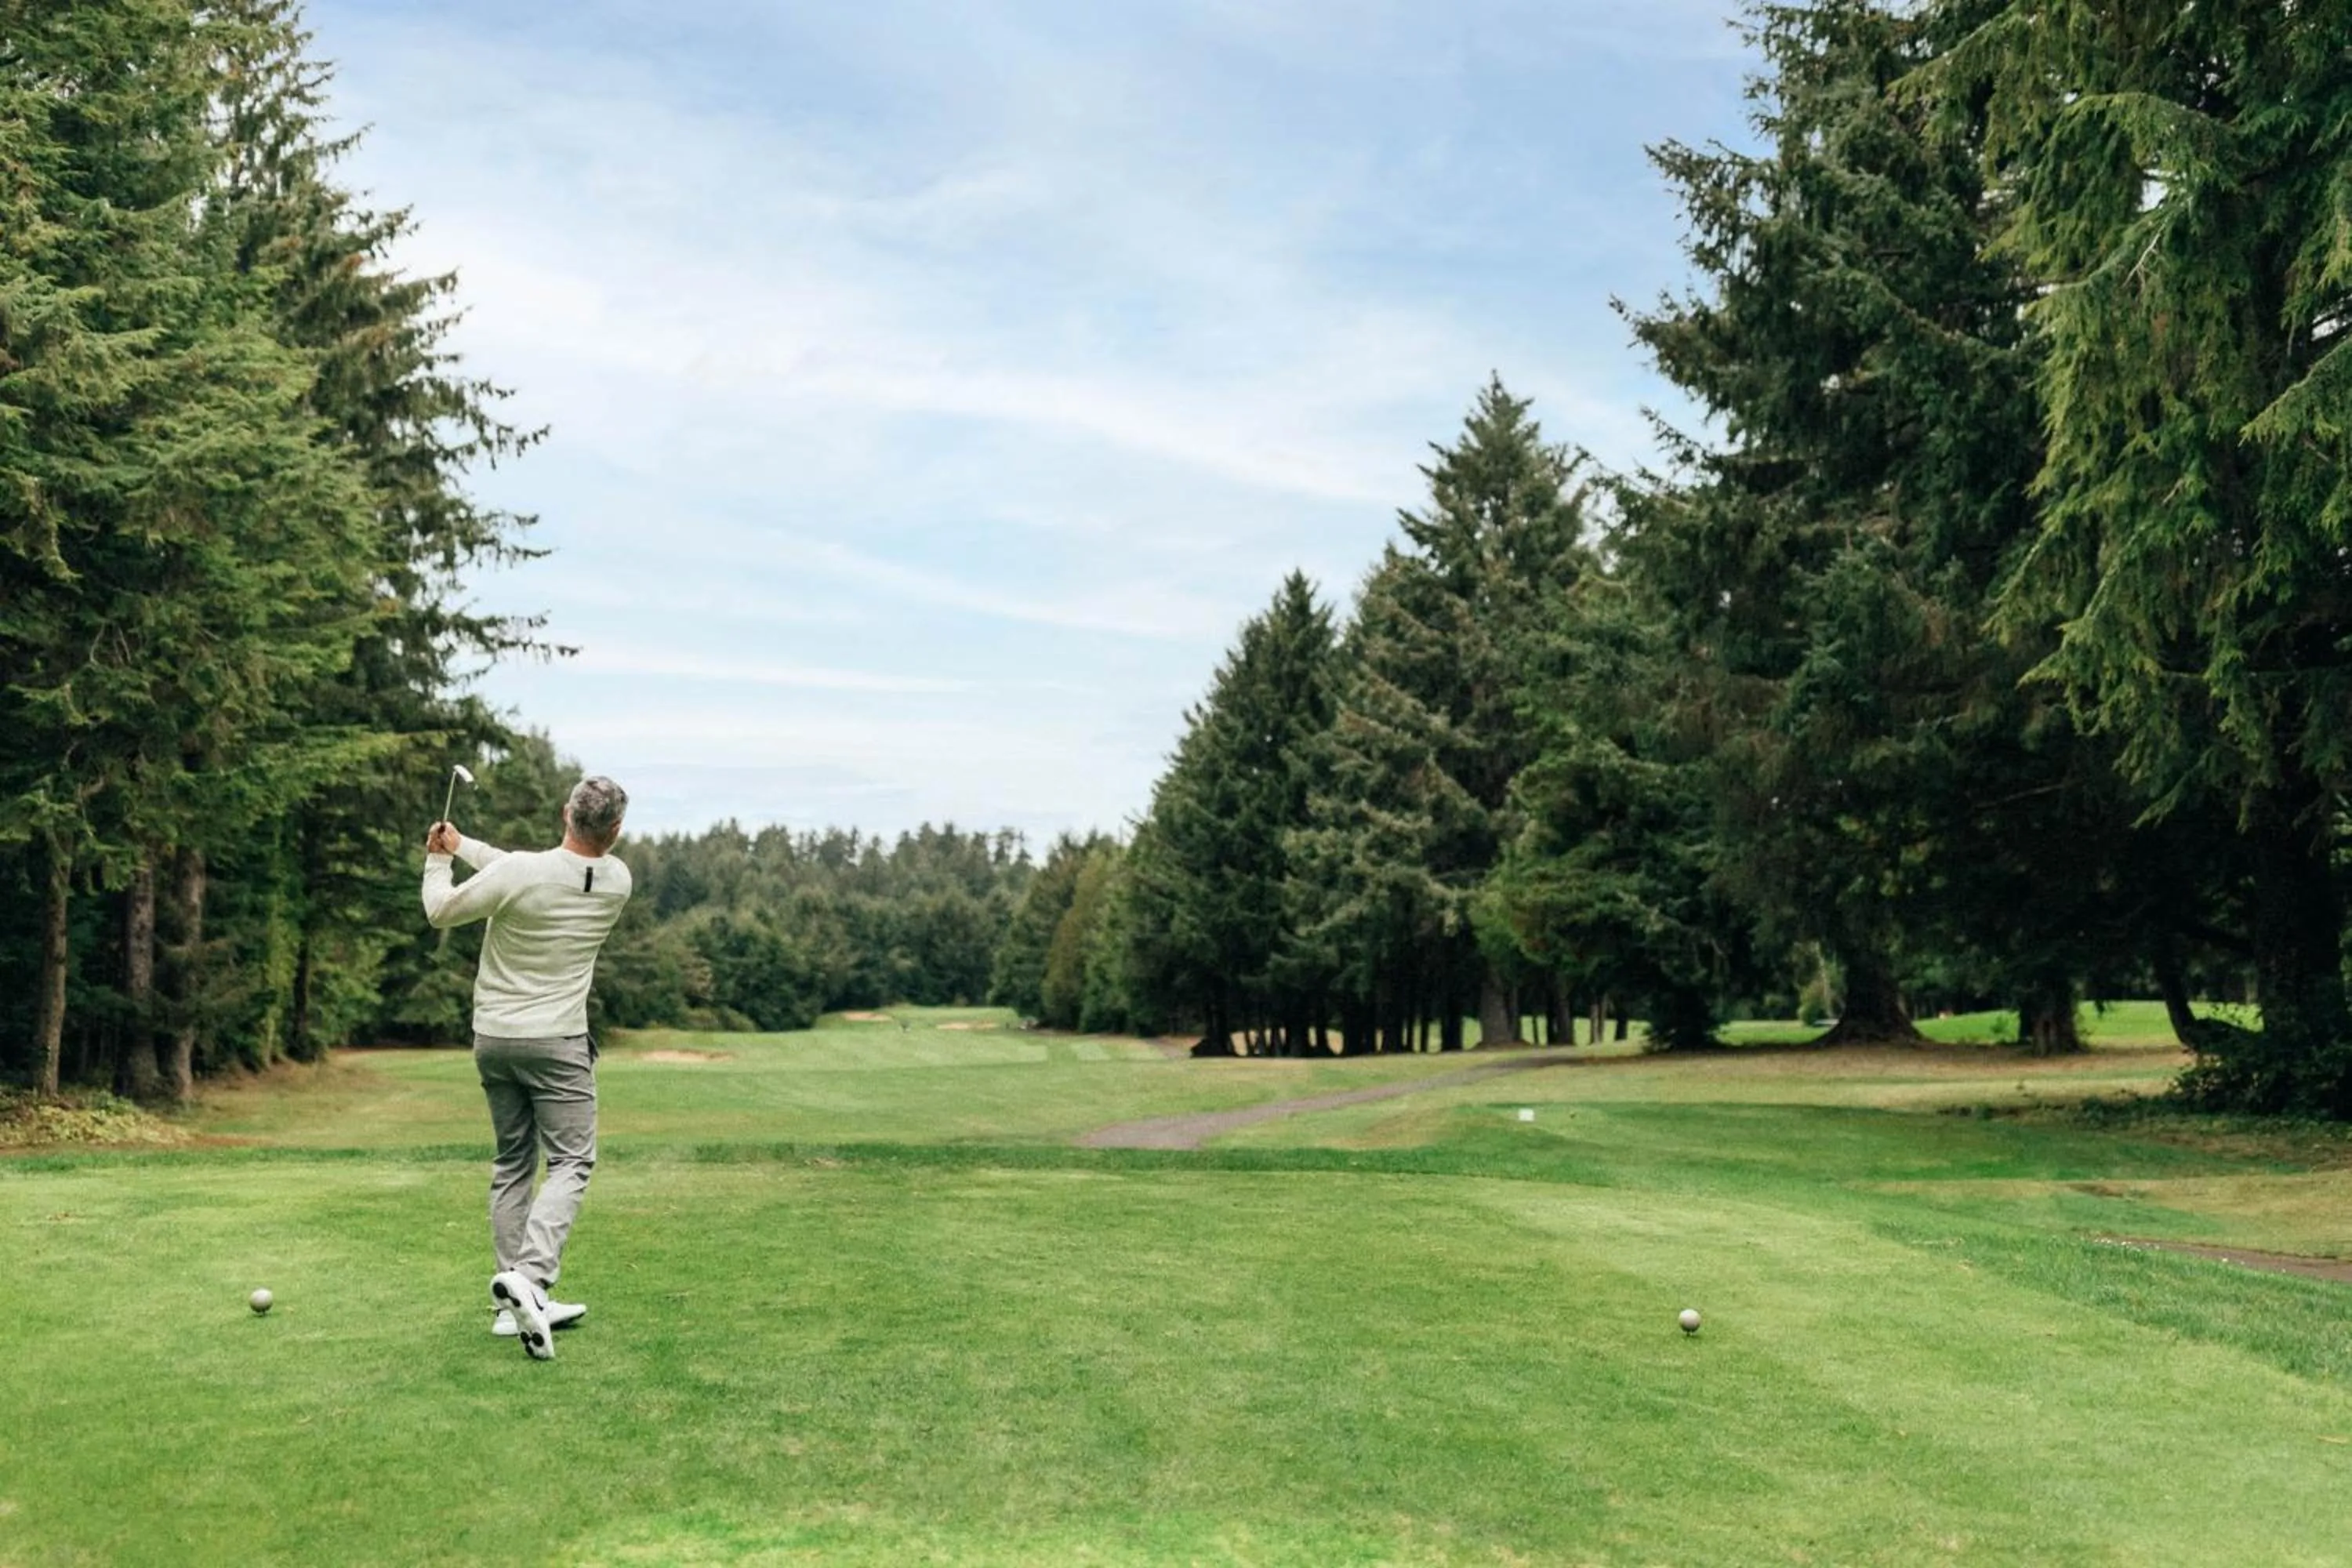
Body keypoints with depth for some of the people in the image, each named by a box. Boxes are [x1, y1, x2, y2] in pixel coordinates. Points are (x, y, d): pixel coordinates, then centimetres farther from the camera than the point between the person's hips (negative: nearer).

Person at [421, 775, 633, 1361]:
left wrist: (439, 857, 18)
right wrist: (466, 845, 15)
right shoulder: (617, 882, -6)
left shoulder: (514, 874, -15)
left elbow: (441, 912, 1)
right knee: (571, 1162, 1)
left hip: (493, 1037, 2)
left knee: (513, 1163, 12)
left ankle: (518, 1302, 13)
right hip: (556, 1041, -2)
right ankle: (529, 1275, -22)